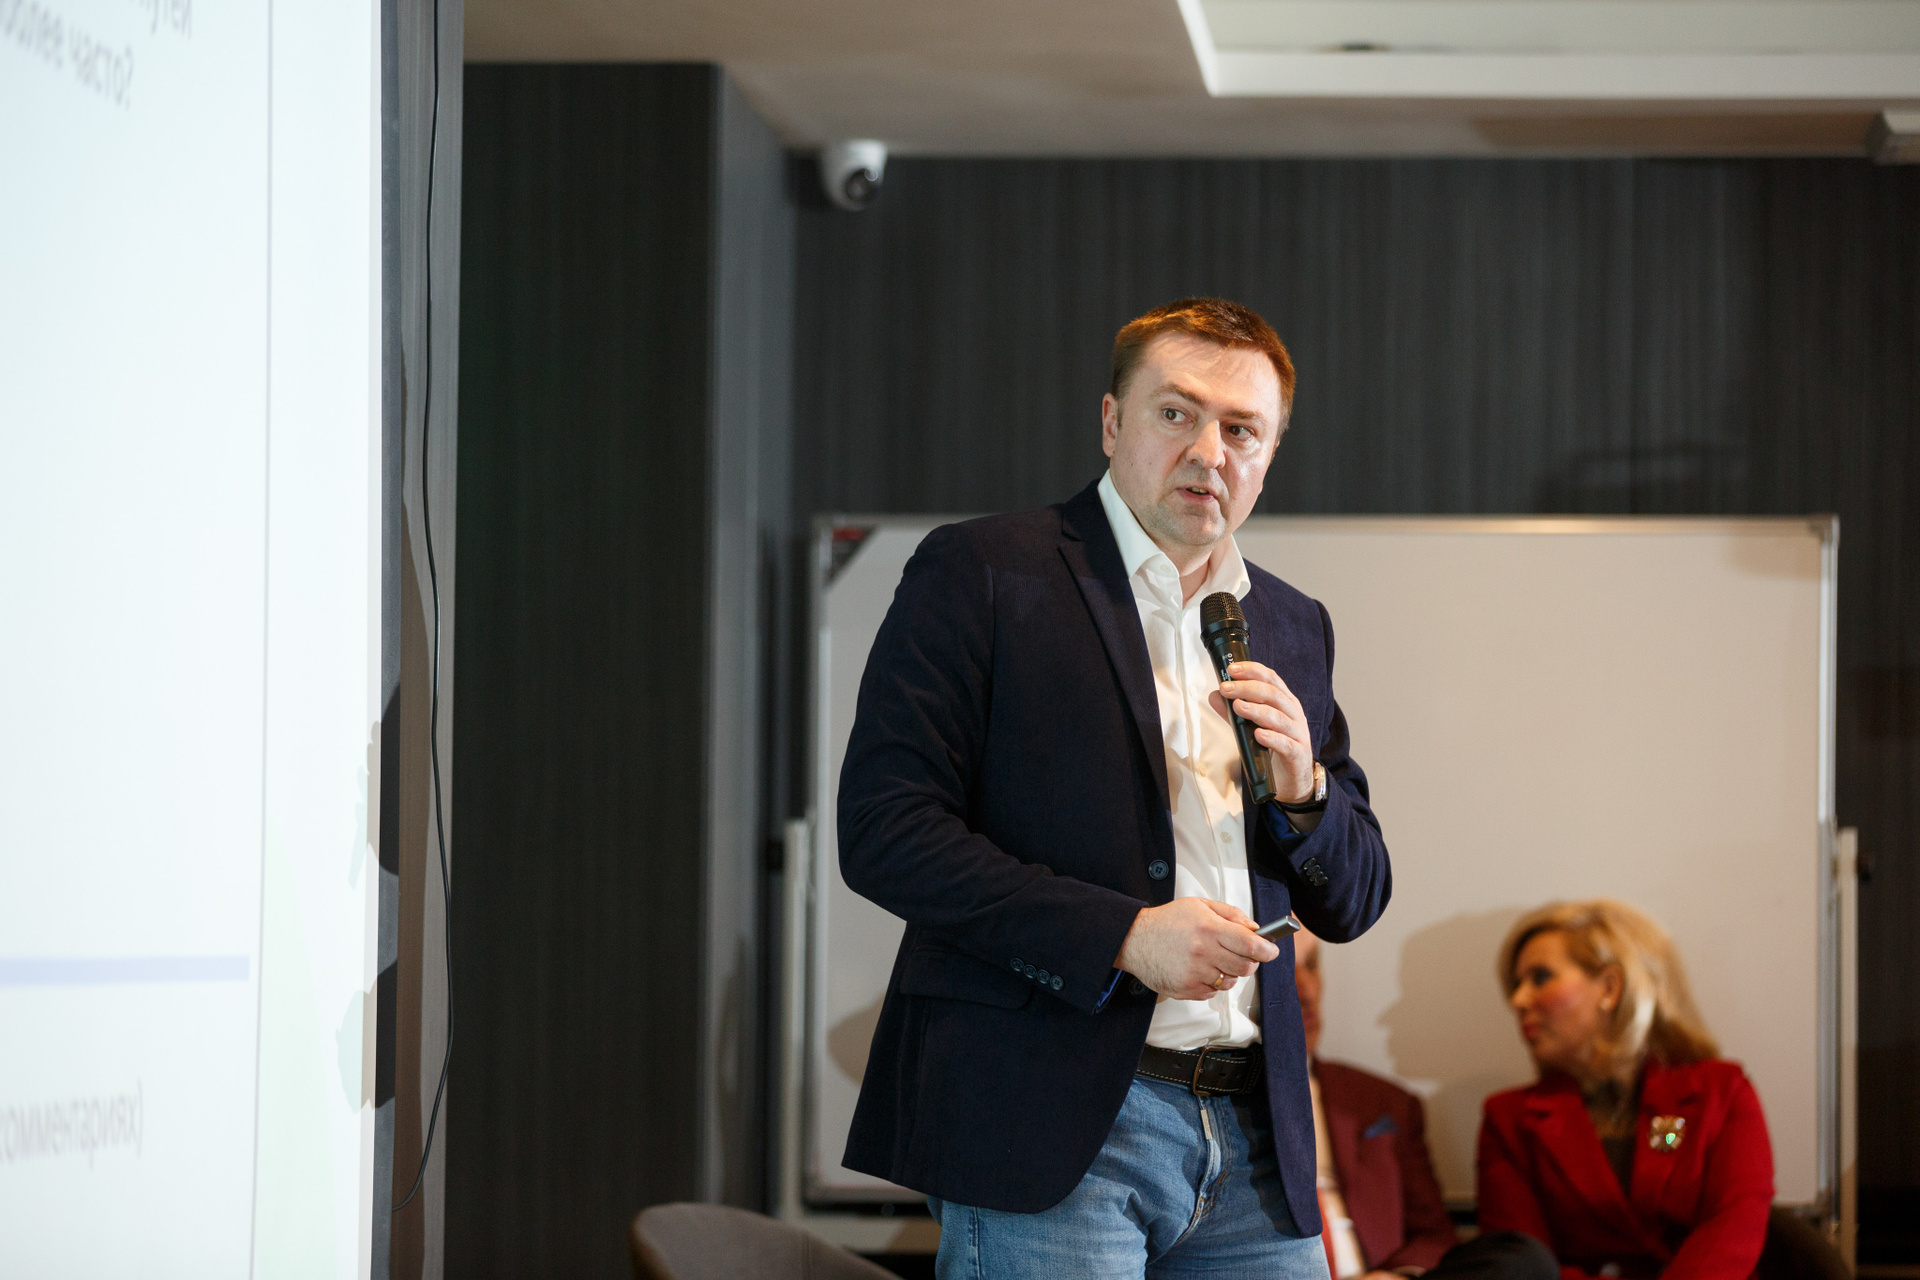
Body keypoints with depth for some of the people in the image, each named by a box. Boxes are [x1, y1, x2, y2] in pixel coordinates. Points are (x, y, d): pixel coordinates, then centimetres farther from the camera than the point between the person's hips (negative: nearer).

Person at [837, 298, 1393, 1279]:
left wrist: (1300, 787, -1)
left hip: (1253, 1141, 5)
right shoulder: (979, 572, 1)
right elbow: (881, 831, -9)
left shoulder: (1293, 628, 19)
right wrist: (1124, 936, -15)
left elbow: (1354, 903, 21)